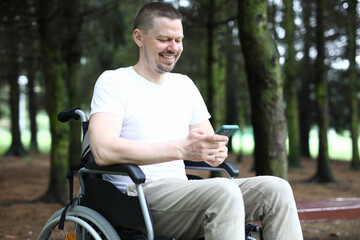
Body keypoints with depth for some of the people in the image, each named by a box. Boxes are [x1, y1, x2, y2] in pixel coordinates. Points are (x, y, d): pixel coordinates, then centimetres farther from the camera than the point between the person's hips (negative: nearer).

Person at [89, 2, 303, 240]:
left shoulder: (184, 84, 20)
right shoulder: (113, 82, -1)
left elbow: (209, 143, 19)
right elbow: (104, 151, -18)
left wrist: (217, 152, -8)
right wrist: (180, 149, -23)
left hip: (182, 192, 7)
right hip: (136, 197, -6)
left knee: (276, 189, -13)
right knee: (224, 191, -33)